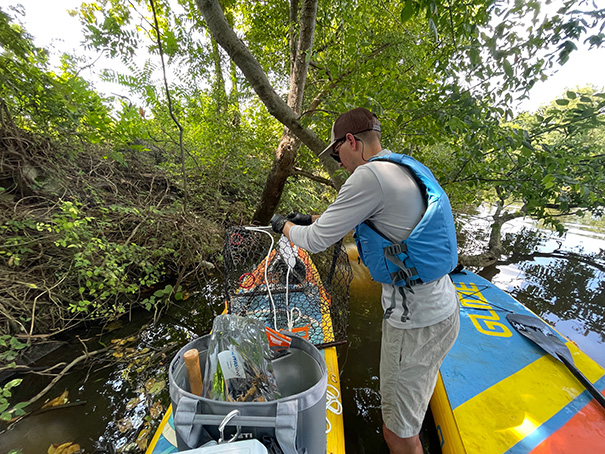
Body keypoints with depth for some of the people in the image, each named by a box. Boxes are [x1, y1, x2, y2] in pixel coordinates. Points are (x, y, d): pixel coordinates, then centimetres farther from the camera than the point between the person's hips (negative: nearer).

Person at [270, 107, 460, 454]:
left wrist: (285, 226, 3)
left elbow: (317, 241, -17)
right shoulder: (404, 170, 10)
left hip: (416, 324, -9)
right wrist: (311, 218, 20)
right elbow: (356, 215, 22)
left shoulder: (370, 175, -22)